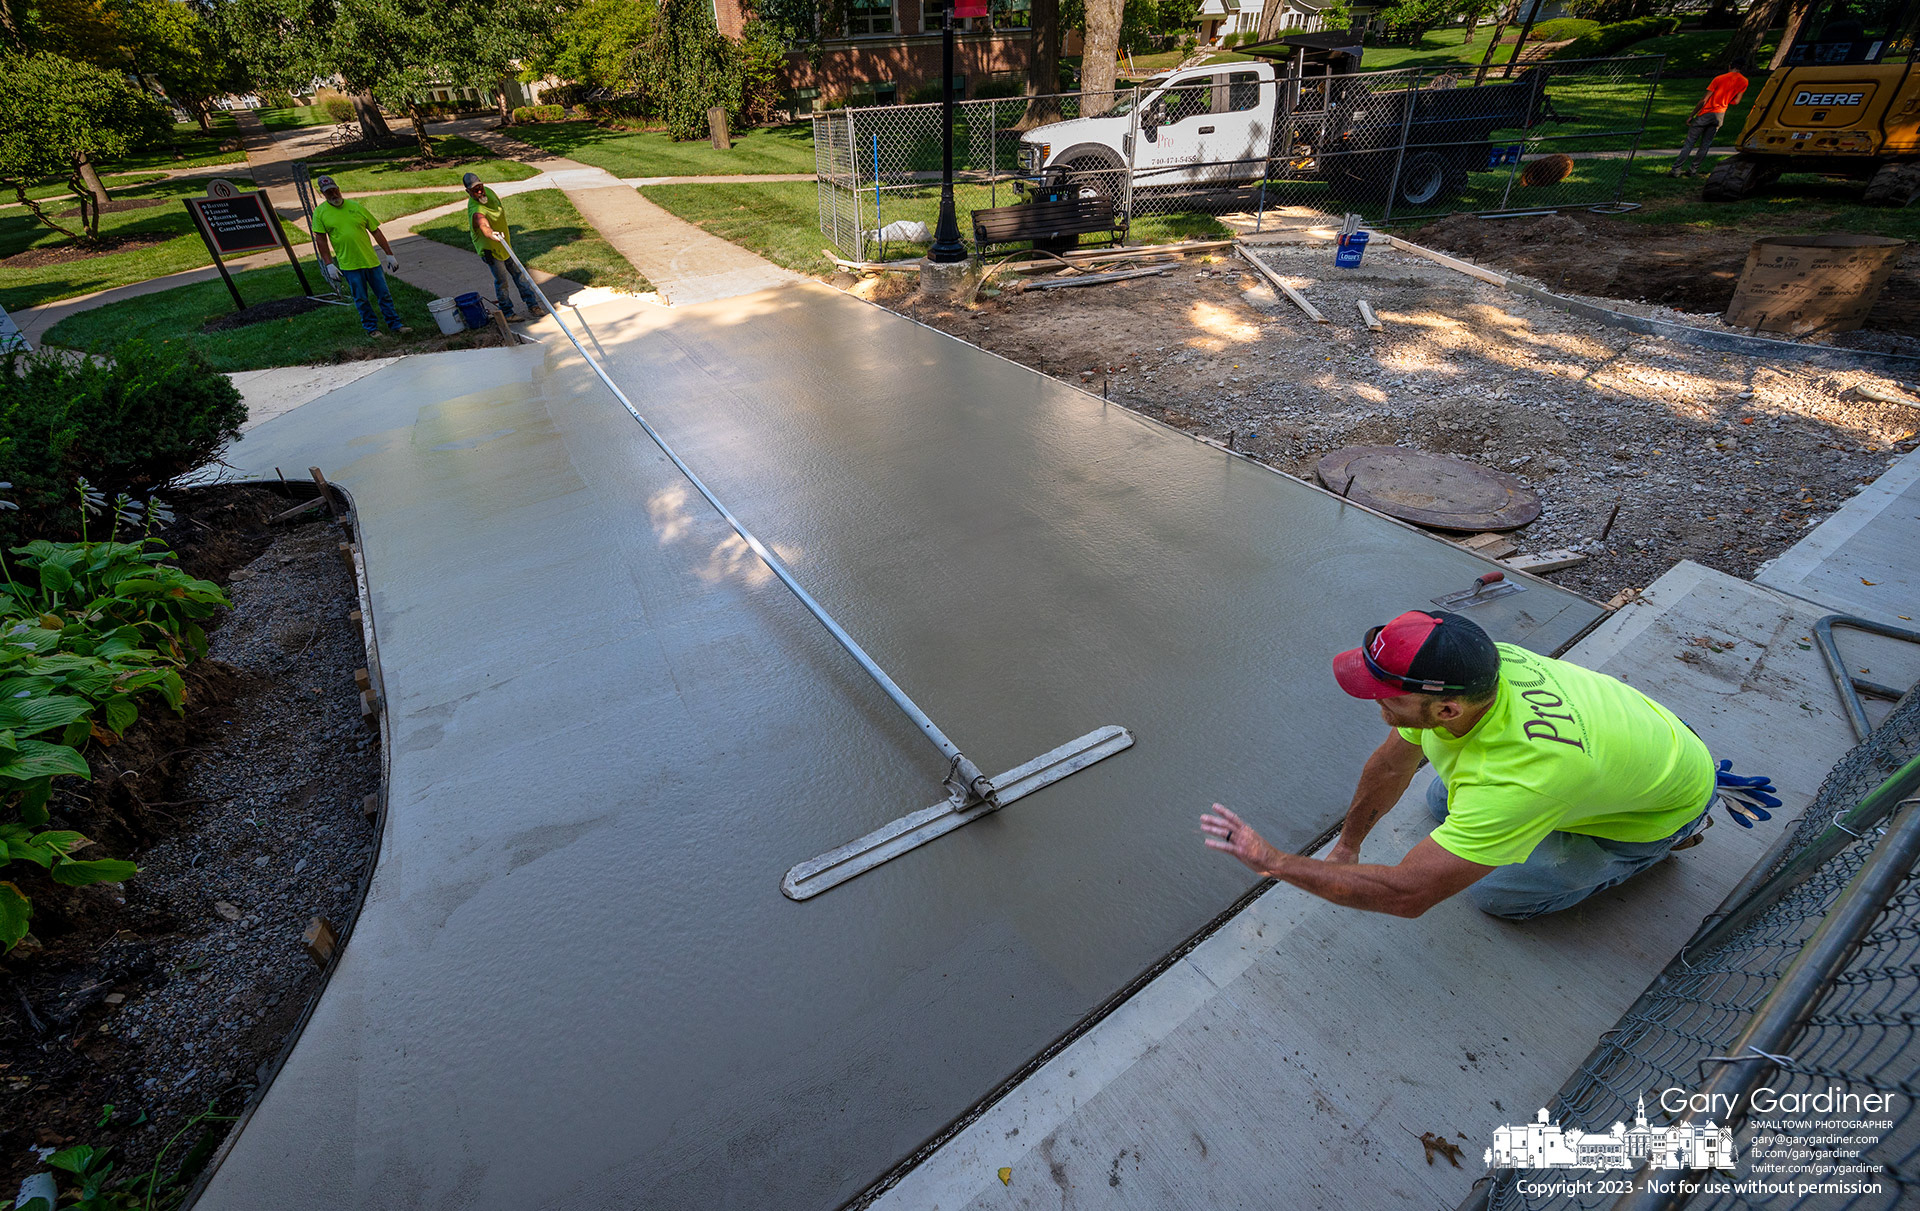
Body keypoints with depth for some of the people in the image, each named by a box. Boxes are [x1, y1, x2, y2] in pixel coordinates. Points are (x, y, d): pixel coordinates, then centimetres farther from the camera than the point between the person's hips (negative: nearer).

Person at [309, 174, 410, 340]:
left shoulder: (356, 207, 6)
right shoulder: (320, 212, 2)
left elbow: (376, 232, 9)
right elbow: (321, 240, 1)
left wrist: (389, 255, 6)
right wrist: (329, 264, -7)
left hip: (371, 260, 2)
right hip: (349, 265, -2)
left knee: (384, 295, 5)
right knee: (361, 300, 3)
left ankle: (396, 325, 13)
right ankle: (371, 328, 13)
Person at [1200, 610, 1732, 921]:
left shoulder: (1518, 778, -46)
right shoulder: (1457, 671, -27)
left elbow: (1405, 894, -40)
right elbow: (1391, 765, -8)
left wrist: (1270, 860, -35)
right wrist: (1346, 847, 1)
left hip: (1664, 801, -6)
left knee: (1495, 892, -3)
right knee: (1444, 802, 10)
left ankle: (1661, 841, 13)